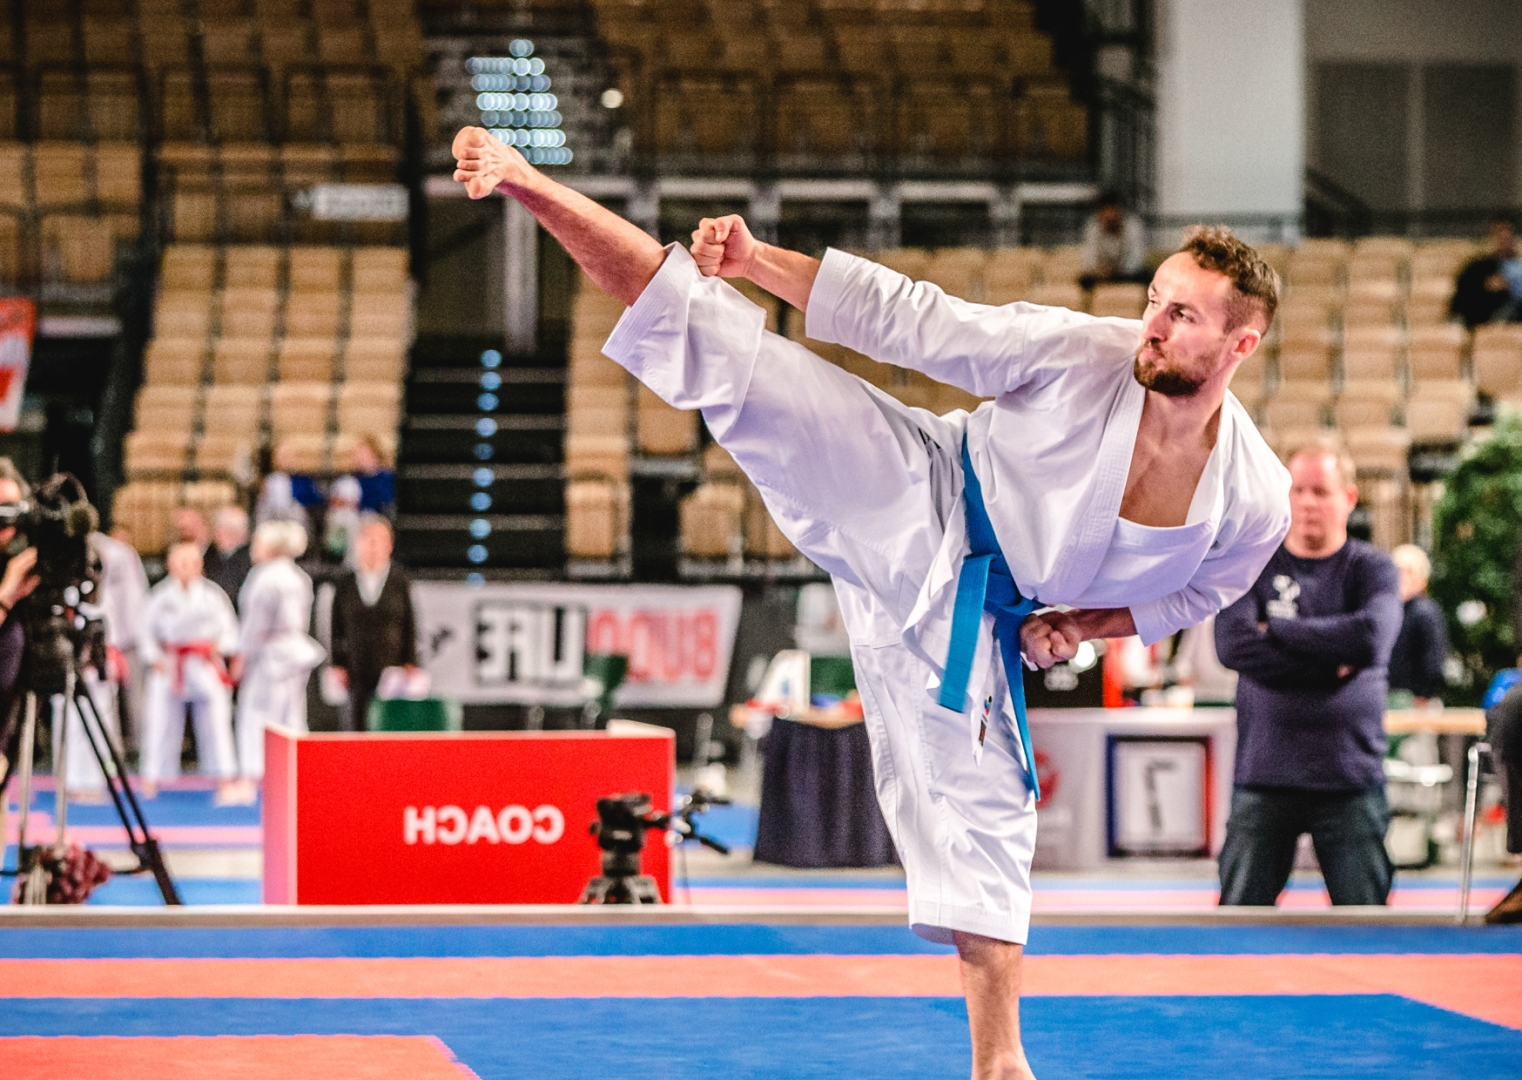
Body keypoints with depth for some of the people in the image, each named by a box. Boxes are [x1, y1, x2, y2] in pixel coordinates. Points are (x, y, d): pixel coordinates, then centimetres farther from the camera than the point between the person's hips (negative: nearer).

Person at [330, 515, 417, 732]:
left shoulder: (400, 583, 3)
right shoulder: (346, 584, 6)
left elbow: (410, 626, 4)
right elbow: (337, 628, 9)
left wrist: (409, 664, -1)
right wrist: (338, 665, 3)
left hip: (391, 670, -2)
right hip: (356, 672, 2)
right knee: (354, 722, 0)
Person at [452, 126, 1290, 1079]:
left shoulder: (1255, 503, -13)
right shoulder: (1081, 355, -20)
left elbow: (1190, 591, 11)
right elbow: (906, 320, -14)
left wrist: (1085, 624, -4)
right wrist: (759, 262, -18)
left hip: (965, 622, 2)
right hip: (910, 498, -2)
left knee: (984, 821, 5)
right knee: (724, 350, -17)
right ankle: (524, 183, -17)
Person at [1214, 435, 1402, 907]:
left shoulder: (1371, 568, 5)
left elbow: (1372, 637, -15)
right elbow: (1234, 645, -10)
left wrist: (1276, 629, -8)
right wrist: (1332, 664, -11)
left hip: (1350, 779, 0)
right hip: (1264, 778, 0)